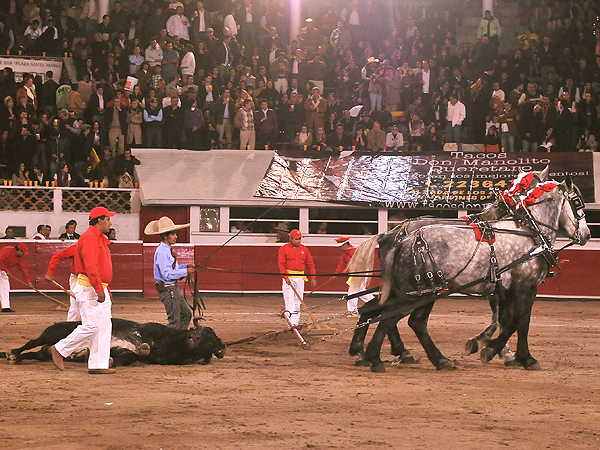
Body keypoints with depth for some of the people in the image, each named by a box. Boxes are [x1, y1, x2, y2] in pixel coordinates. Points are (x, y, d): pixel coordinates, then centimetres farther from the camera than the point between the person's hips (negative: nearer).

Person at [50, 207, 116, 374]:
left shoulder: (100, 239, 20)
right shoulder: (90, 238, -14)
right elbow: (91, 266, -24)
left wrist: (107, 290, 23)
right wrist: (99, 289, -29)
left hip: (100, 289, 10)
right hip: (88, 289, -10)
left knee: (104, 325, 5)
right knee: (91, 325, -12)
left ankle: (98, 365, 5)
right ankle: (59, 350, 1)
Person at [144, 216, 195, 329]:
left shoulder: (168, 250, 12)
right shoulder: (162, 252, -20)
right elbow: (167, 274, -24)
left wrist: (186, 266, 8)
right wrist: (185, 272, -19)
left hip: (174, 288, 11)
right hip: (167, 289, -10)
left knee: (186, 313, 18)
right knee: (174, 321, -6)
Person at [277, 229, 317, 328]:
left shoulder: (304, 249, 11)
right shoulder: (284, 249, 0)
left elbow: (310, 264, 12)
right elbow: (281, 264, -5)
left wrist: (313, 277, 4)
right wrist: (286, 276, -18)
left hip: (300, 277, 4)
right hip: (289, 277, -4)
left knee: (297, 301, 4)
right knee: (289, 299, -11)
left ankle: (296, 322, 8)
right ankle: (291, 323, -15)